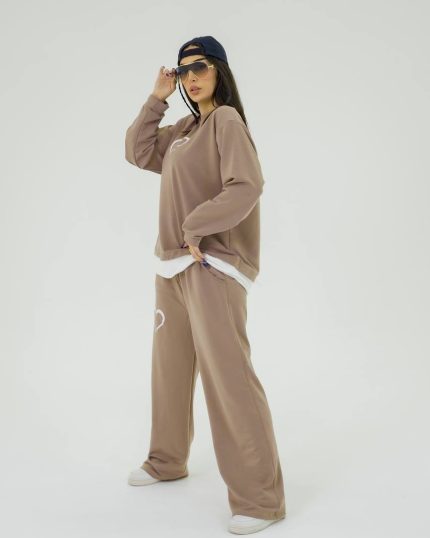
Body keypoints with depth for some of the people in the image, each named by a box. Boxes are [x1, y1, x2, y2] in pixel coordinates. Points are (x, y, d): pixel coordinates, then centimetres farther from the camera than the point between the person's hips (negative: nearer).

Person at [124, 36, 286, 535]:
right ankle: (166, 460, 35)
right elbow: (138, 152, 20)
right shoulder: (184, 129, 16)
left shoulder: (227, 120, -8)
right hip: (172, 264, 9)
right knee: (170, 368, 17)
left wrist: (195, 228, -15)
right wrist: (155, 99, 11)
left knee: (226, 375, -12)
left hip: (213, 266, -9)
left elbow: (247, 187, -20)